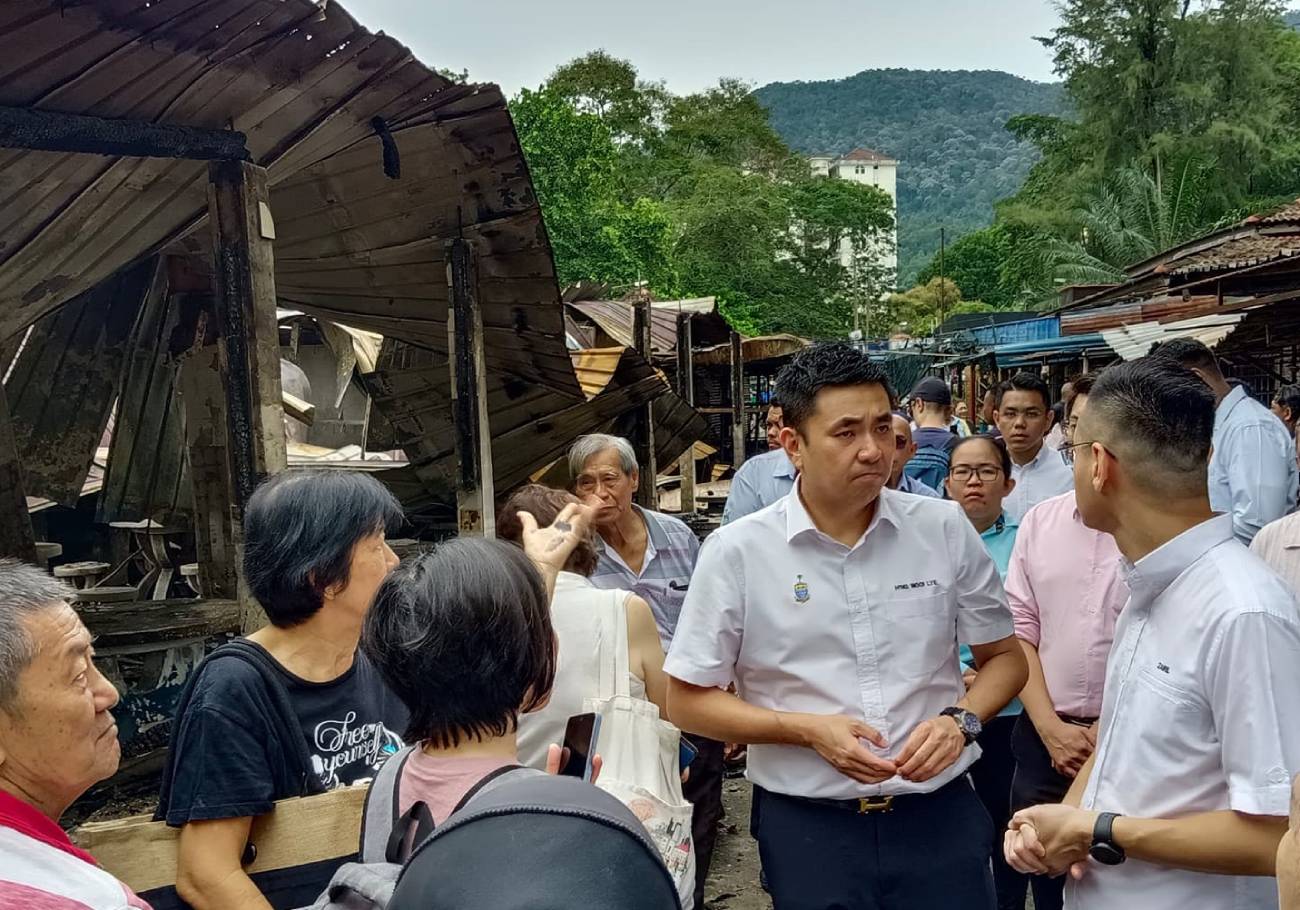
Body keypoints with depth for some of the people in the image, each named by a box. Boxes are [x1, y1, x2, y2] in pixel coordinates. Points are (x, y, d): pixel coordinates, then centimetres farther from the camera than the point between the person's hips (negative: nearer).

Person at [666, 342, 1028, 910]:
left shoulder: (946, 530, -3)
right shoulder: (737, 552, -10)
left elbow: (1005, 657, 8)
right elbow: (687, 701, -4)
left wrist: (960, 719, -12)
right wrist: (808, 729, -16)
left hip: (939, 812, 2)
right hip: (807, 825, -1)